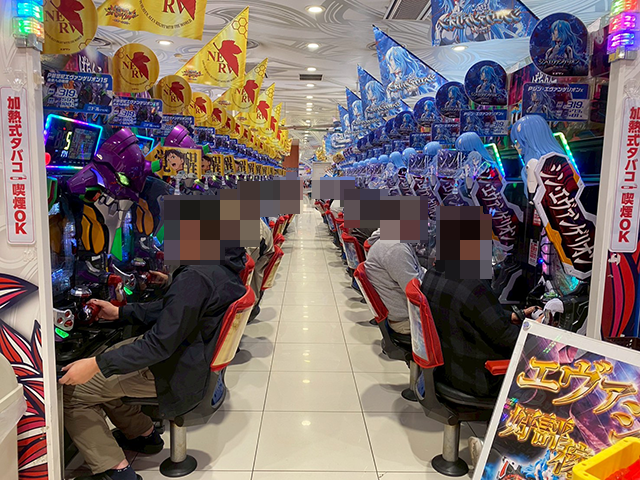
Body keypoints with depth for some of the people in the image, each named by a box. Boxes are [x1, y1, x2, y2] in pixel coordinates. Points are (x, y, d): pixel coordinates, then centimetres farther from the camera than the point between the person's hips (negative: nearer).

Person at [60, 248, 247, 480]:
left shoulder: (195, 278, -31)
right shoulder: (225, 268, 0)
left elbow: (160, 344, -28)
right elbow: (170, 308, 12)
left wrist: (97, 365, -23)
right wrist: (119, 312, 15)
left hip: (173, 372, -10)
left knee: (70, 391, 0)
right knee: (101, 374, 25)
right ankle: (143, 433, 34)